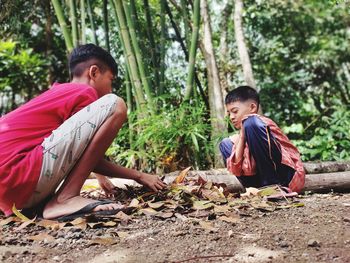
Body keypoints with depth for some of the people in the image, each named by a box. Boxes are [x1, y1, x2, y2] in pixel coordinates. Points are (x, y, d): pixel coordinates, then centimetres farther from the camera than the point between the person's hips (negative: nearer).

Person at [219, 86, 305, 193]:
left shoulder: (262, 122, -6)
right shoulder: (243, 134, 14)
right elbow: (237, 171, 1)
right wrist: (241, 136, -3)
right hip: (264, 181, 8)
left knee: (251, 123, -22)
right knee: (225, 144, 12)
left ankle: (273, 185, -17)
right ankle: (261, 188, 0)